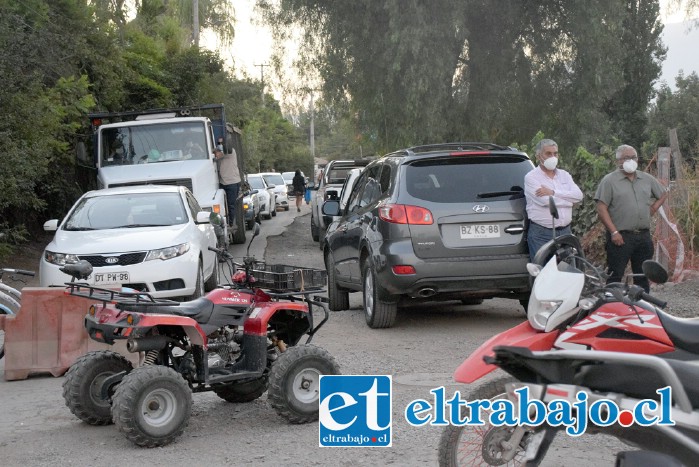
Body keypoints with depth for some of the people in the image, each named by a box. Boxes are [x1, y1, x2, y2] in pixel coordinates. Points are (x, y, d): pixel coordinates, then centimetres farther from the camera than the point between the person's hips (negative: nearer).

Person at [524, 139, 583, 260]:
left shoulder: (564, 175, 15)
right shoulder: (531, 177, -2)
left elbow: (578, 195, -2)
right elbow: (545, 200, -17)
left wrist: (553, 192, -12)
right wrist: (568, 200, -6)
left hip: (565, 232, 5)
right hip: (541, 235, -5)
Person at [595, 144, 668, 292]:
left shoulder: (647, 179, 12)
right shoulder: (609, 181, -4)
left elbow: (663, 194, 28)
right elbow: (601, 209, -10)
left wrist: (653, 208, 10)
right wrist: (614, 232, -16)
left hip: (644, 235, 5)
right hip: (620, 236, -5)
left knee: (643, 277, 12)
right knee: (615, 277, -5)